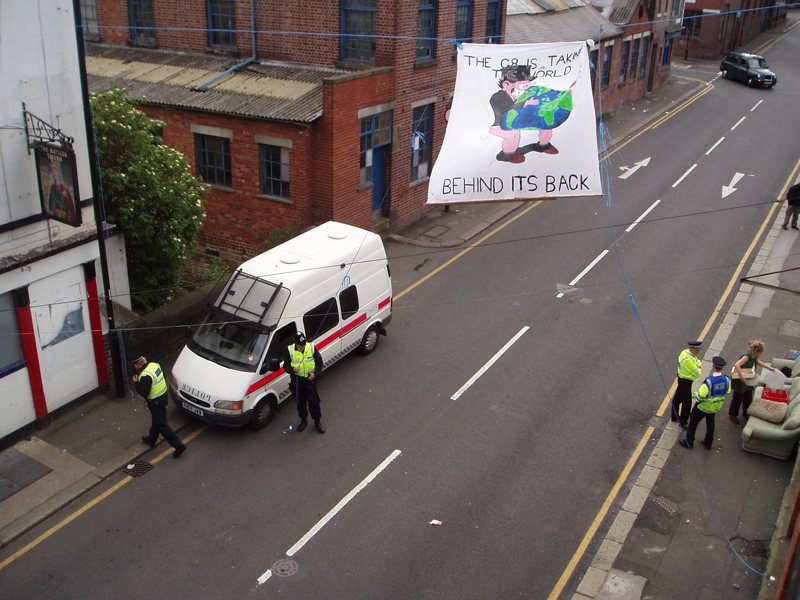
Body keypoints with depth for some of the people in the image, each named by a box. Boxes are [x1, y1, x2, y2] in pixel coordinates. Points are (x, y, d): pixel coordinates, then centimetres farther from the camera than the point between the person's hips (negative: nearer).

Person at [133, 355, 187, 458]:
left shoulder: (145, 376, -29)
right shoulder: (155, 365, -1)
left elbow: (143, 393, -26)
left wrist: (136, 383, -12)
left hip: (156, 402, -10)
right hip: (163, 395, 10)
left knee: (162, 425, 0)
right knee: (156, 420, 27)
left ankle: (179, 445, 1)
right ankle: (151, 439, 48)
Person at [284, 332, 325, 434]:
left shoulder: (311, 347, -9)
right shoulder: (290, 350, -9)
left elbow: (319, 362, 2)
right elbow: (285, 365, -2)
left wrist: (315, 373, -13)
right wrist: (292, 369, -24)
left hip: (310, 379, -1)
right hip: (296, 380, 1)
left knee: (313, 402, 2)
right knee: (300, 402, 13)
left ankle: (317, 422, 20)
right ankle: (303, 420, 34)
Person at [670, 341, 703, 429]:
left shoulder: (687, 352, -3)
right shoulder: (688, 359, -32)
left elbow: (696, 360, 10)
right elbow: (697, 373, -27)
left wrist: (698, 363, -14)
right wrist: (699, 366, -7)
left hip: (682, 380, 10)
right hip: (685, 382, -10)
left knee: (677, 398, 22)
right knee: (687, 402, -1)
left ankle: (674, 416, 38)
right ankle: (683, 423, 9)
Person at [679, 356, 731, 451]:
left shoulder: (709, 381, -35)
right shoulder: (727, 380, -17)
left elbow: (701, 395, -29)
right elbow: (727, 392, 1)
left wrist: (695, 395, -8)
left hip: (703, 406, -6)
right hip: (716, 407, 6)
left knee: (693, 421, 14)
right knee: (710, 423, 26)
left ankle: (689, 442, 24)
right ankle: (708, 443, 40)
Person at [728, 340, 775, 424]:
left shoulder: (754, 357, -5)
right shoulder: (746, 356, -31)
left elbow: (759, 362, 19)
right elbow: (736, 365, -45)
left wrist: (770, 368, 18)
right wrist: (741, 377, -45)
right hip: (740, 382, -8)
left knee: (748, 397, 21)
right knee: (737, 398, 8)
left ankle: (746, 413, 43)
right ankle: (732, 415, 26)